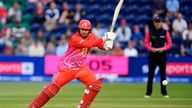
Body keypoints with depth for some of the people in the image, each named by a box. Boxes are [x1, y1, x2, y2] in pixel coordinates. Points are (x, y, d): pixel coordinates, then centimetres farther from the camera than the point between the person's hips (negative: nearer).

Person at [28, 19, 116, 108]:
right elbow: (87, 44, -35)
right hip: (67, 67, -6)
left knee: (95, 84, -10)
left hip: (81, 67, 6)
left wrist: (106, 45, -32)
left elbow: (101, 46, -8)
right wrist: (103, 38, -39)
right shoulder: (75, 38, -20)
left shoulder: (91, 37, 0)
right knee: (54, 86, -14)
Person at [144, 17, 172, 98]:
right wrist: (151, 48, -11)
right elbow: (146, 42, 6)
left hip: (162, 54, 0)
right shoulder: (150, 32, 4)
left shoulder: (165, 32, 3)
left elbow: (169, 44, 3)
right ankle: (148, 93, 3)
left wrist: (163, 49, -13)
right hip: (152, 55, 0)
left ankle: (164, 93, 8)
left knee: (163, 74, 2)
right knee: (150, 74, 0)